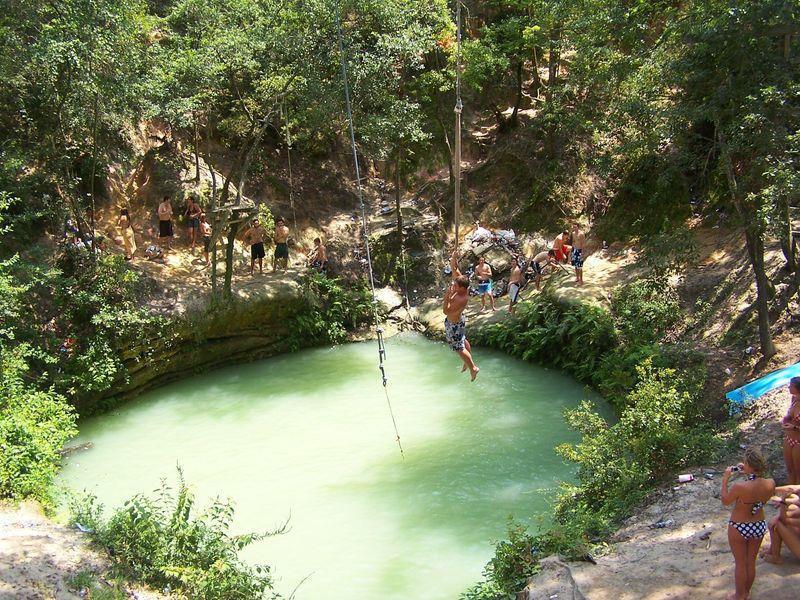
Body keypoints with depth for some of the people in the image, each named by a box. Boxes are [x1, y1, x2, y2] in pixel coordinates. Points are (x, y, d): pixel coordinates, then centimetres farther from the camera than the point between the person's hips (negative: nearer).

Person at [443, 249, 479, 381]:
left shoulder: (462, 299, -40)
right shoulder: (461, 282, -18)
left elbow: (446, 311, -37)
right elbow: (454, 269, -12)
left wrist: (447, 297, -42)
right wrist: (454, 258, -28)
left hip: (454, 325, -9)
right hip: (456, 319, 9)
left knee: (459, 348, 9)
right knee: (463, 341, 28)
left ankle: (473, 368, 25)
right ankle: (469, 362, 48)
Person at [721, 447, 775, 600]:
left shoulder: (739, 487, -34)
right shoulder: (770, 484, -20)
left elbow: (725, 501, -13)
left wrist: (725, 479, -9)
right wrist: (749, 475, 1)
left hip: (739, 528, -4)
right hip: (759, 526, 4)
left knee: (740, 563, 16)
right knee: (751, 562, 23)